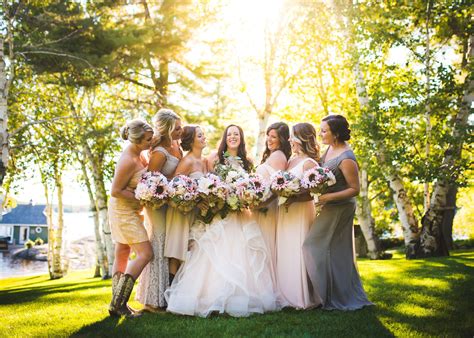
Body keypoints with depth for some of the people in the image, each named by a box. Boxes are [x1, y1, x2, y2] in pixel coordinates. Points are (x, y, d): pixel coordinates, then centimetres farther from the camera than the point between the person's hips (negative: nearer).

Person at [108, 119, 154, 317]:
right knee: (145, 253, -13)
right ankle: (119, 302, -11)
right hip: (123, 211, -10)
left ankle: (116, 304, 19)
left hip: (129, 211, 10)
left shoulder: (137, 152, 2)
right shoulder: (128, 161, -26)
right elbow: (116, 191, -23)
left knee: (122, 256, 12)